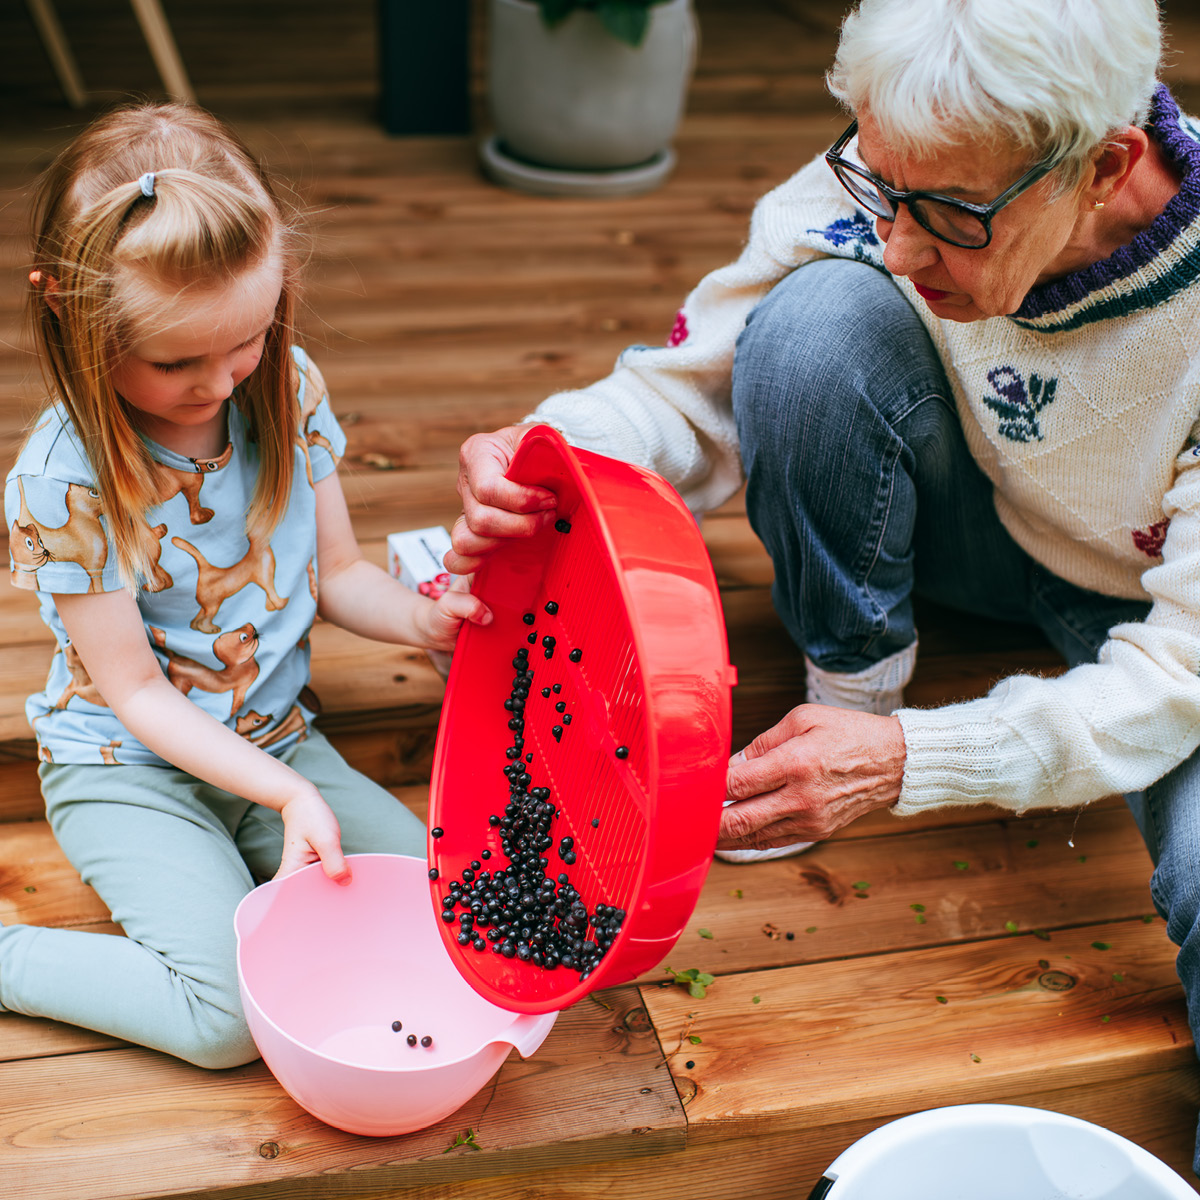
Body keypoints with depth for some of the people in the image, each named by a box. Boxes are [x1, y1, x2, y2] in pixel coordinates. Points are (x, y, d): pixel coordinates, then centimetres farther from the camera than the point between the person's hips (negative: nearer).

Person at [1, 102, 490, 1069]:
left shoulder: (288, 388, -9)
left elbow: (336, 571, 2)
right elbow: (137, 692, -17)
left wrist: (422, 617, -19)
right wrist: (287, 794, -26)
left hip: (276, 733, 5)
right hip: (131, 768, -5)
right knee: (235, 1016, -19)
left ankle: (218, 874, 10)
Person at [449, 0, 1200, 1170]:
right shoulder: (898, 182, -26)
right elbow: (690, 392, -17)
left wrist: (913, 761, -42)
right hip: (978, 531, 2)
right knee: (818, 310, -27)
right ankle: (853, 681, -7)